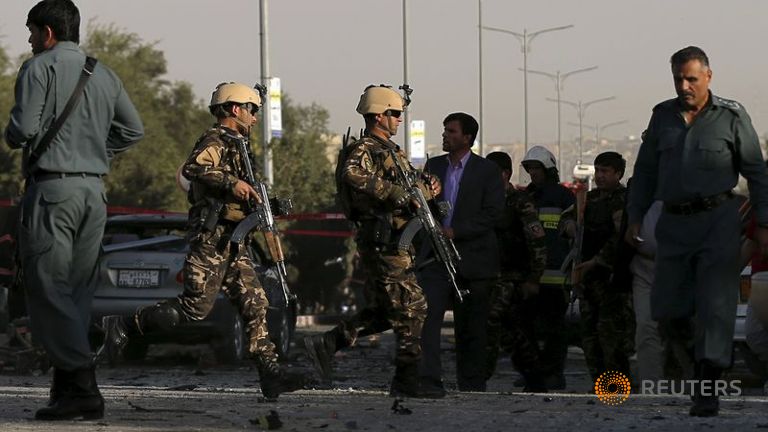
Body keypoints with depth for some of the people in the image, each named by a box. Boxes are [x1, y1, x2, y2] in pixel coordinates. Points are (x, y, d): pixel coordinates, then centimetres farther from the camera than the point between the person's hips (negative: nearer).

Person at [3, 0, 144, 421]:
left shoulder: (40, 68, -5)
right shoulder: (104, 75, 16)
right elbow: (133, 129, 17)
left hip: (52, 187, -7)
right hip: (94, 189, 7)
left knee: (48, 289, -7)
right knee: (78, 291, 10)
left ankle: (81, 388, -16)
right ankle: (68, 384, 8)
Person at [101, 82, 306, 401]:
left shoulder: (234, 146, 24)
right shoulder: (214, 141, -8)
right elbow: (192, 169, -28)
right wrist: (232, 182, -32)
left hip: (232, 243, 10)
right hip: (211, 237, -10)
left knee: (254, 304, 1)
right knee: (196, 306, -12)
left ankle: (270, 374, -3)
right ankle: (123, 326, -2)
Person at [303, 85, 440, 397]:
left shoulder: (391, 151, 21)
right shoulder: (364, 149, -10)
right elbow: (352, 175, -33)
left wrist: (427, 187, 7)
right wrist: (394, 193, -31)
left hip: (396, 241, 10)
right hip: (382, 240, -10)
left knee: (383, 310, 13)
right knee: (412, 308, -7)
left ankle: (326, 344, 14)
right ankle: (407, 381, -3)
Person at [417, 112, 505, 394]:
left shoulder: (487, 171, -1)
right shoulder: (434, 166, 13)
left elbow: (493, 213, -8)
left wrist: (455, 232, -16)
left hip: (472, 259, -3)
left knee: (471, 326, 5)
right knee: (427, 315, -15)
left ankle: (471, 382, 16)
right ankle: (429, 379, -19)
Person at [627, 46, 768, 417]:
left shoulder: (731, 116, 1)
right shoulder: (663, 116, 12)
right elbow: (645, 171, 18)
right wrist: (635, 217, 11)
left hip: (718, 220, -4)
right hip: (674, 223, 4)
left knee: (715, 306, -9)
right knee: (667, 310, 1)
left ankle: (707, 388, -8)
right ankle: (702, 355, 27)